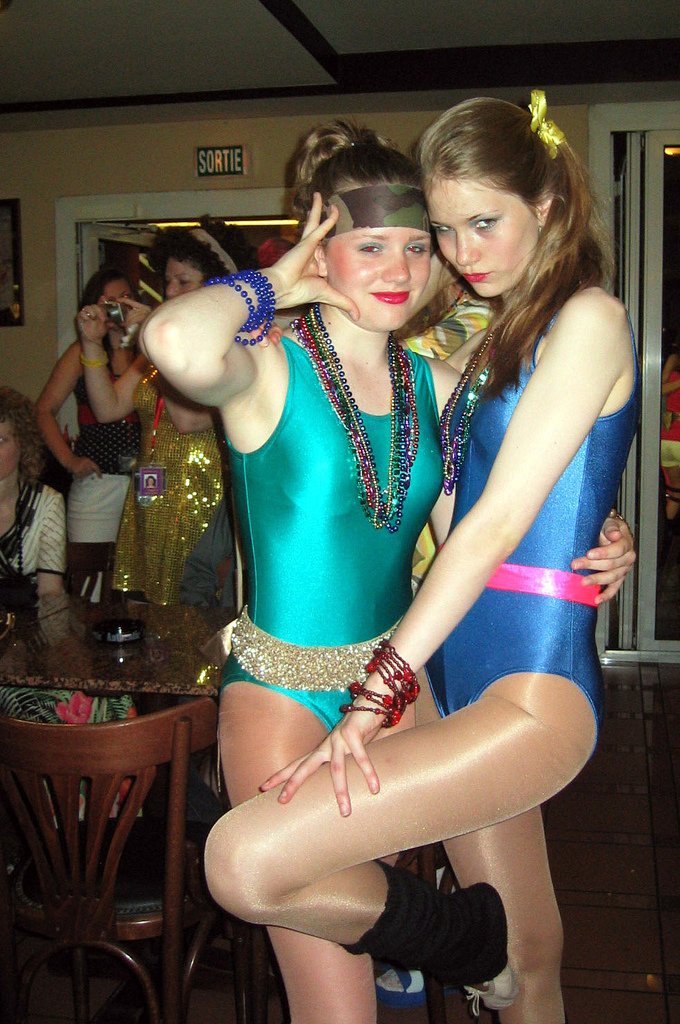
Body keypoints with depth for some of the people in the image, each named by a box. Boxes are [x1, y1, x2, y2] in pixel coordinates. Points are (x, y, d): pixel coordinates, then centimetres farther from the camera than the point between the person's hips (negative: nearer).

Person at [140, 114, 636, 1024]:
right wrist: (272, 285, -17)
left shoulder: (435, 384, 5)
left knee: (372, 905, 24)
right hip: (285, 691, -5)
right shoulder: (271, 370, -12)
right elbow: (178, 343, -36)